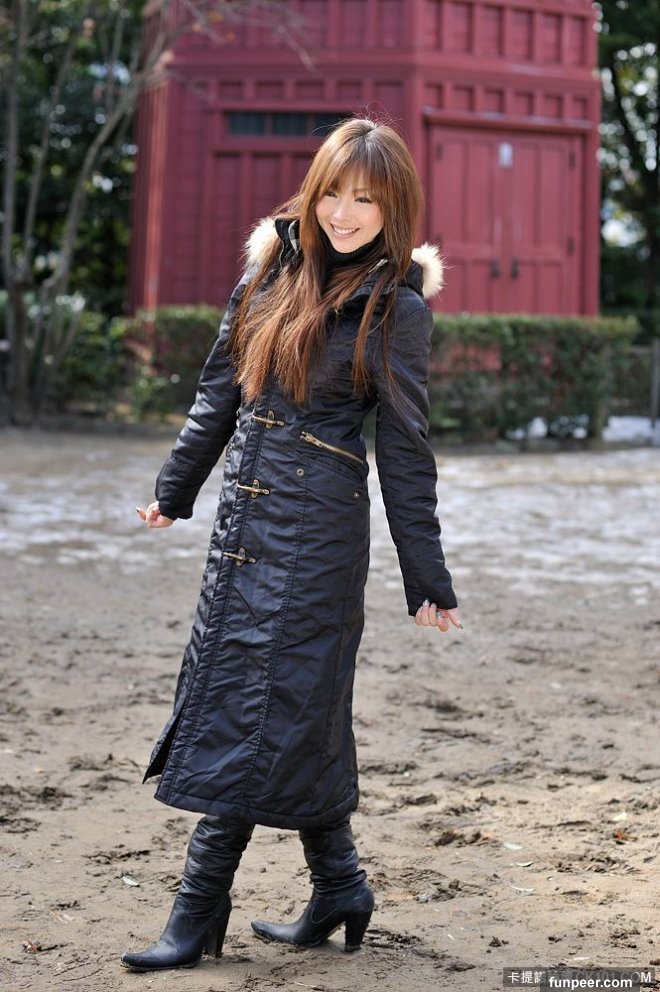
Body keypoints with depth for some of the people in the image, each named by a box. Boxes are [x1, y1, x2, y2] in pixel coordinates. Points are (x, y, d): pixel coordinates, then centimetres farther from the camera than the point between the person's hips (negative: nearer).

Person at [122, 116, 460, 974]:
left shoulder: (395, 308, -7)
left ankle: (199, 917, 2)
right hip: (247, 512, 6)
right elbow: (223, 387, 16)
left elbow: (404, 451, -5)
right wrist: (176, 488, 22)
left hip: (317, 524, -6)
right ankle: (338, 890, 23)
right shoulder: (276, 263, 8)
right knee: (293, 710, 11)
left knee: (255, 709, -5)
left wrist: (425, 576, -4)